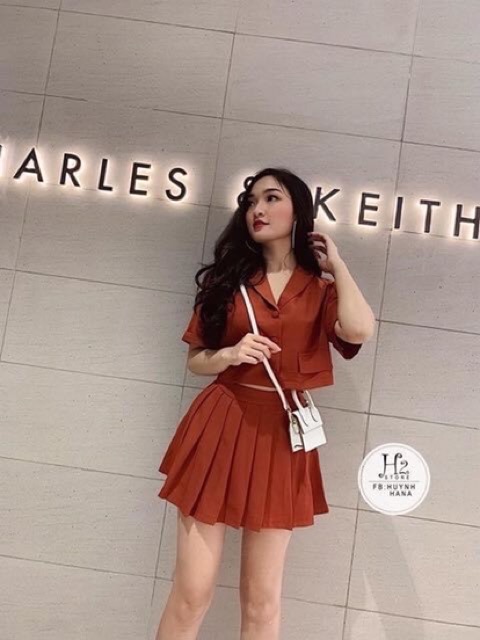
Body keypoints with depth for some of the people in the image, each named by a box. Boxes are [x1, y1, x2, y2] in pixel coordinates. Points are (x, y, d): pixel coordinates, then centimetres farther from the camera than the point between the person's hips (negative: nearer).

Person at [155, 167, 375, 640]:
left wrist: (336, 262, -2)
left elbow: (359, 330, -17)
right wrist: (230, 354, -11)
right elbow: (196, 360, 11)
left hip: (281, 437, 0)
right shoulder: (227, 279, 9)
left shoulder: (322, 290, 5)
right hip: (219, 427, 1)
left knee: (262, 599, 6)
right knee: (192, 591, 0)